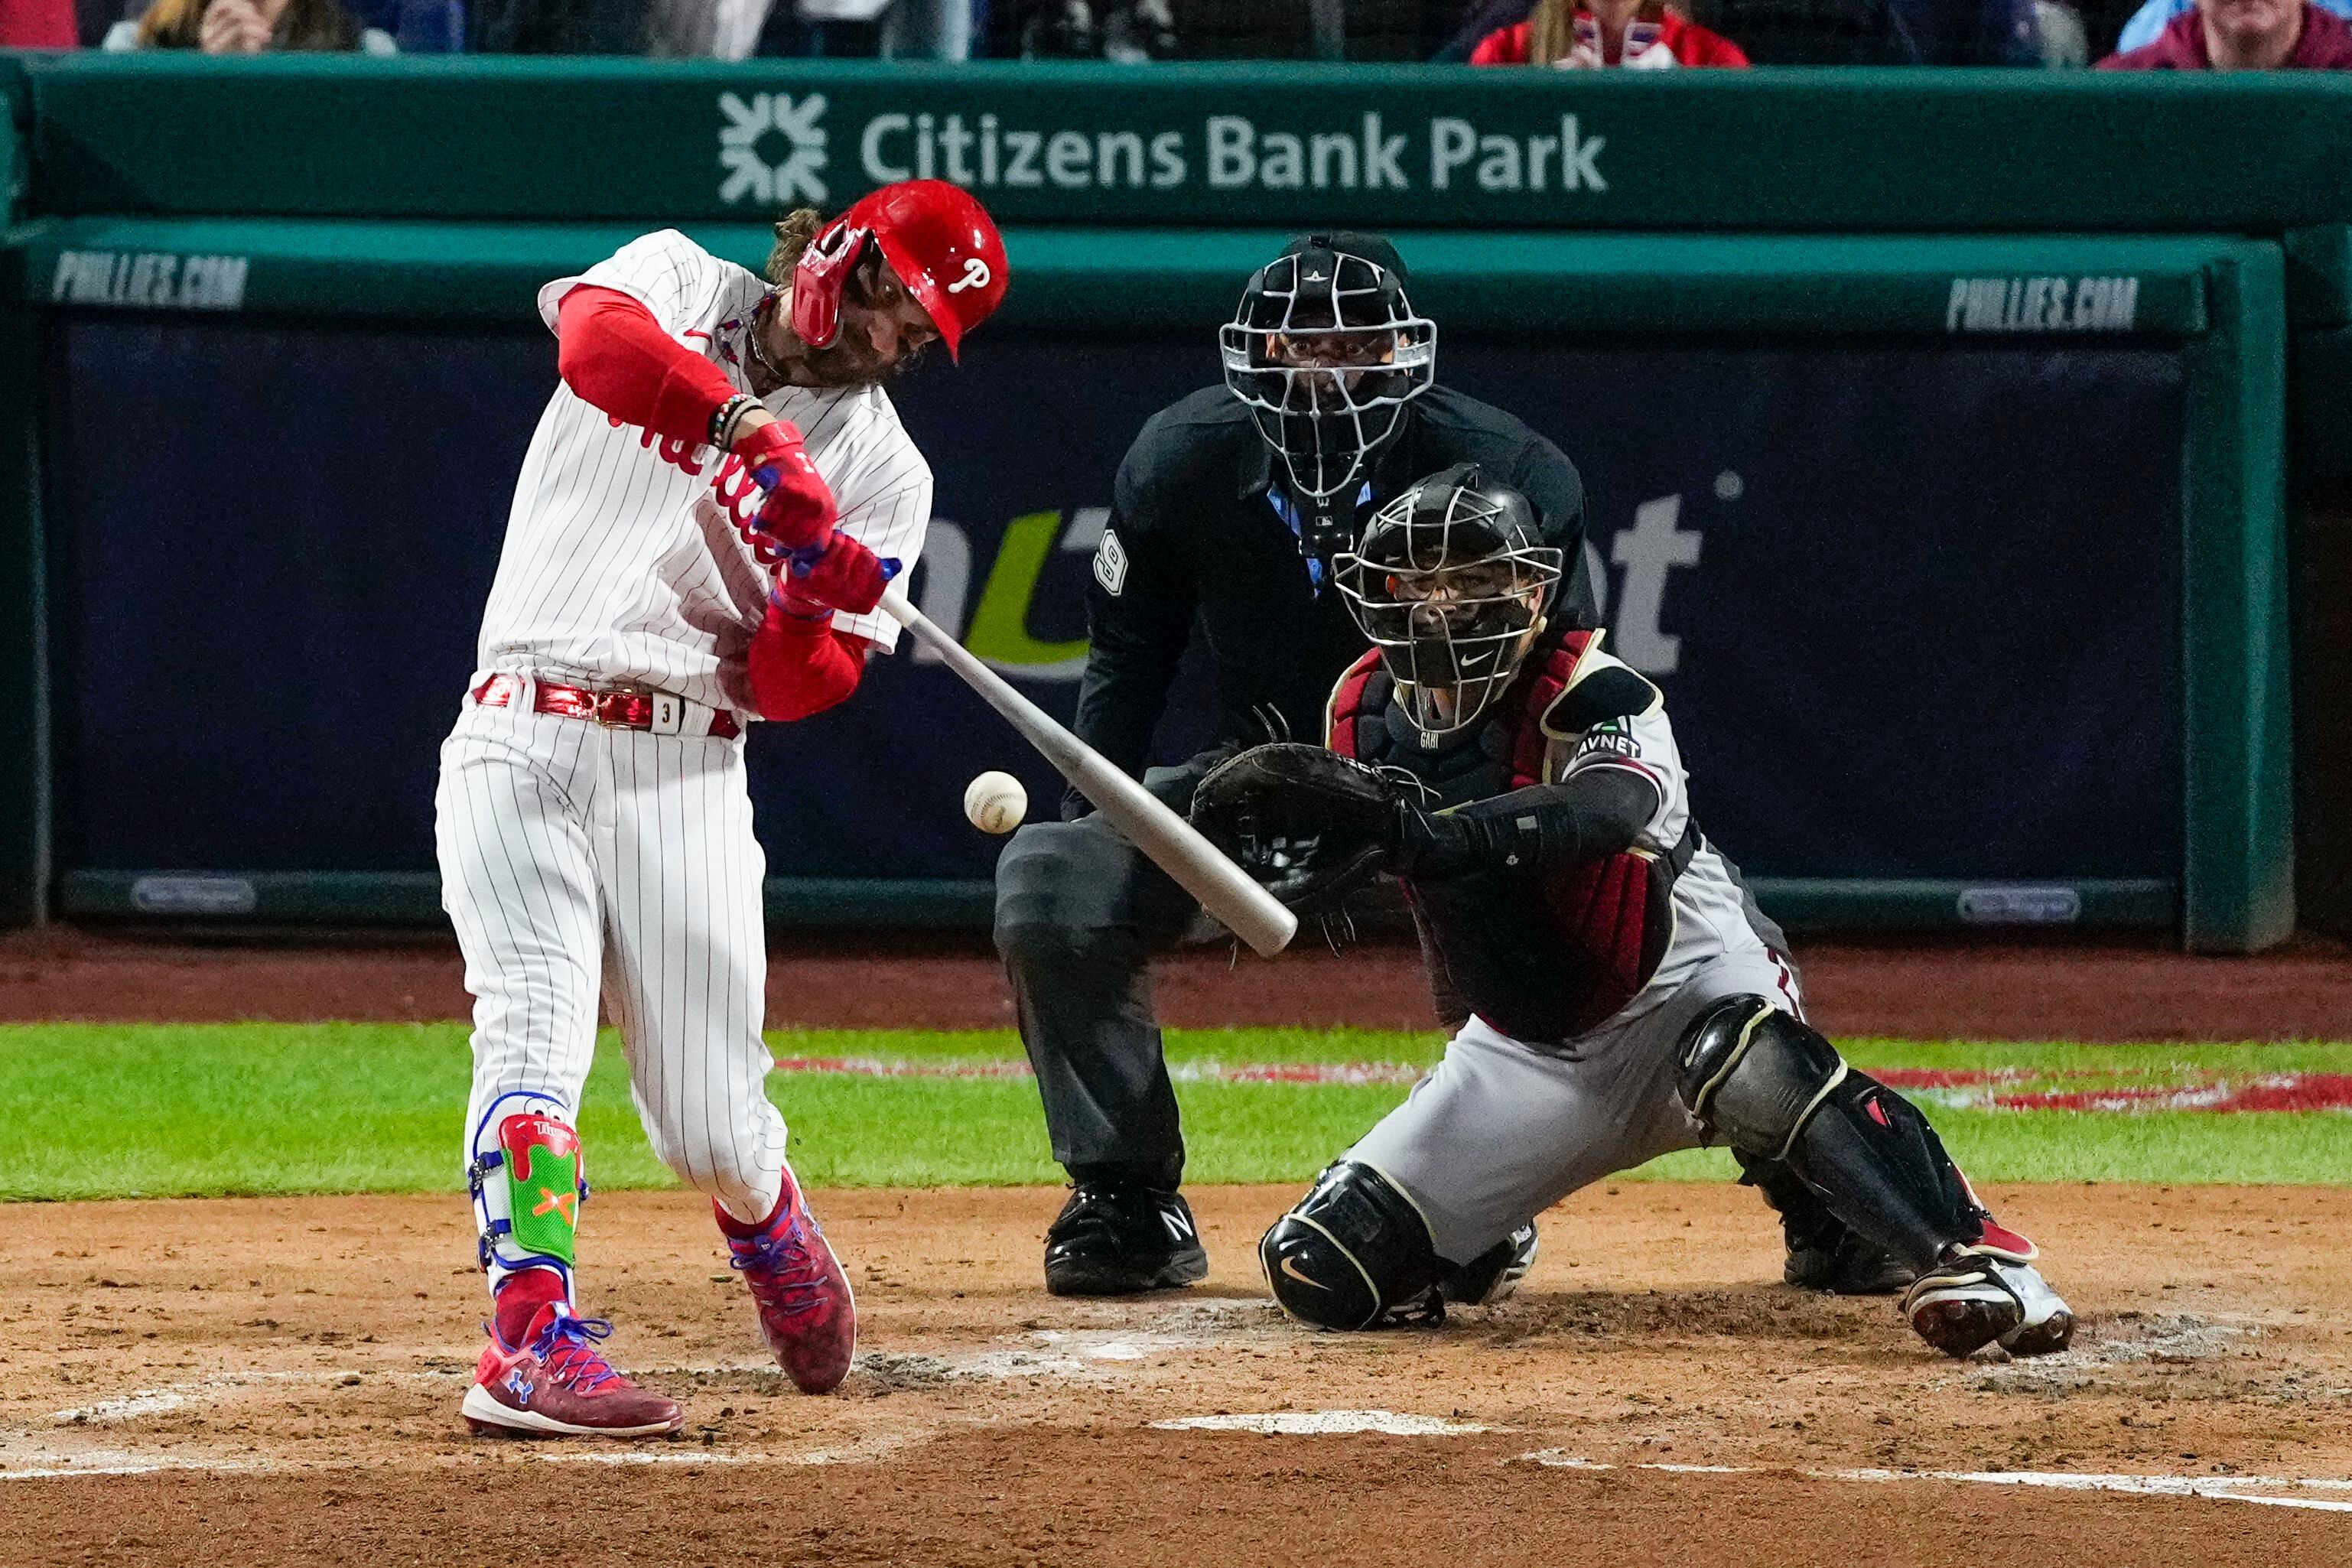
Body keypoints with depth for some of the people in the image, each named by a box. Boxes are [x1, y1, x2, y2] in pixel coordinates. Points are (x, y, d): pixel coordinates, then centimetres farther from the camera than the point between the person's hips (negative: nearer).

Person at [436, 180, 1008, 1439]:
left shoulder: (882, 468, 9)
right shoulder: (677, 284, 7)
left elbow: (795, 691, 0)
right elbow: (596, 340, -19)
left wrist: (811, 615, -22)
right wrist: (752, 425, -30)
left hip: (684, 776, 2)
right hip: (522, 749, -1)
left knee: (713, 1133, 0)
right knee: (536, 1032, -21)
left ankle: (776, 1244, 33)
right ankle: (529, 1341, -27)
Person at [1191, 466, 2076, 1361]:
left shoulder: (1589, 692, -23)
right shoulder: (1365, 714, -4)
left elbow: (1611, 809, -46)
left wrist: (1420, 828, -58)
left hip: (1682, 984, -6)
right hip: (1521, 1045, 6)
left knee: (1754, 1064, -43)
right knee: (1321, 1277, -2)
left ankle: (1978, 1260, -44)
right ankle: (1485, 1245, 32)